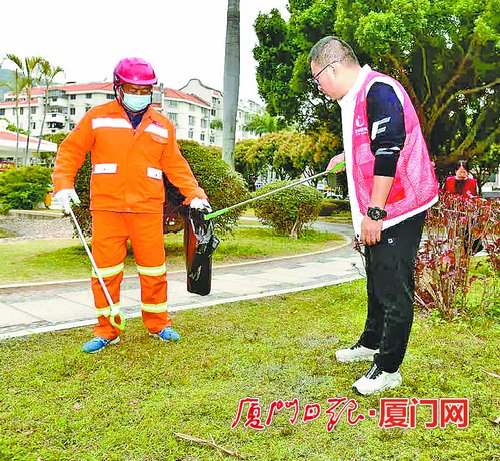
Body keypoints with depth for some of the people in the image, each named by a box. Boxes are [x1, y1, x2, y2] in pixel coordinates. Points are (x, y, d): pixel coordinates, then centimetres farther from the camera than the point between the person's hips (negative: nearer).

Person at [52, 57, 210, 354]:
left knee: (153, 268, 5)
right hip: (107, 207, -1)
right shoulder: (97, 117, 6)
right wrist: (63, 184, -6)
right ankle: (107, 330, 16)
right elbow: (71, 151, 7)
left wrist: (194, 194, 7)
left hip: (148, 209, 2)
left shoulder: (162, 125, 13)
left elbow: (176, 165, 16)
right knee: (106, 270, 2)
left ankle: (158, 323, 22)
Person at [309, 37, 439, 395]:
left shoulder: (379, 91, -19)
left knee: (394, 288, -1)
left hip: (398, 209, -11)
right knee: (377, 280, 23)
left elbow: (389, 153, -26)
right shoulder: (357, 96, 13)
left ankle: (388, 368, 13)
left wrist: (374, 213, -25)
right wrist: (348, 157, 40)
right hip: (376, 211, 11)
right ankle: (371, 343, 41)